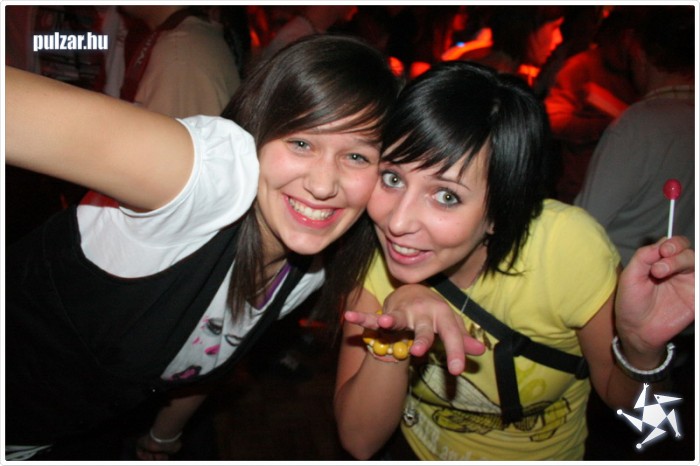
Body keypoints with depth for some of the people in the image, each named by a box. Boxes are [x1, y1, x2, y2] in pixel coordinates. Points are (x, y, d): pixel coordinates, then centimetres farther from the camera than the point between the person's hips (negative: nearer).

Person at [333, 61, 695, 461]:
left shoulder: (568, 247, -23)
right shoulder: (372, 251, -19)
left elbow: (620, 397, -8)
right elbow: (359, 442, -17)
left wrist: (641, 347, -28)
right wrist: (392, 332, -33)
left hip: (542, 455, 0)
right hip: (412, 452, 1)